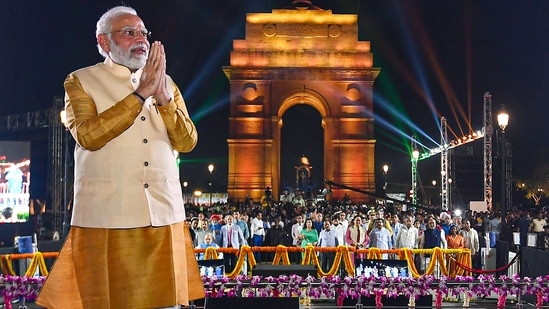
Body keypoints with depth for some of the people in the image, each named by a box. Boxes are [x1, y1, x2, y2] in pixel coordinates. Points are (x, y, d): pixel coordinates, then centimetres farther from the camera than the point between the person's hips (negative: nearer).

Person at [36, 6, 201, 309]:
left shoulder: (166, 83, 15)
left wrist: (163, 97, -11)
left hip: (164, 215, 4)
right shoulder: (81, 81, 3)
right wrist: (140, 94, -15)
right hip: (108, 217, -3)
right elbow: (88, 135, -15)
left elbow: (187, 142, 4)